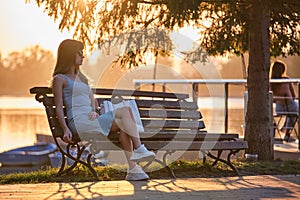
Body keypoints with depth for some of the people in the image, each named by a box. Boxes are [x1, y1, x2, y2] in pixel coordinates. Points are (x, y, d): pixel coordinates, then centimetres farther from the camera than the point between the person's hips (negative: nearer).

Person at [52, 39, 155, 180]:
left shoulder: (81, 78, 29)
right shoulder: (60, 79, 5)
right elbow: (58, 107, -4)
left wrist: (94, 111, 1)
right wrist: (66, 129, -19)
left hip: (91, 120, 7)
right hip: (79, 122, -7)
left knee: (123, 126, -21)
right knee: (125, 111, -20)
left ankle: (133, 169, -27)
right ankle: (139, 149, -22)